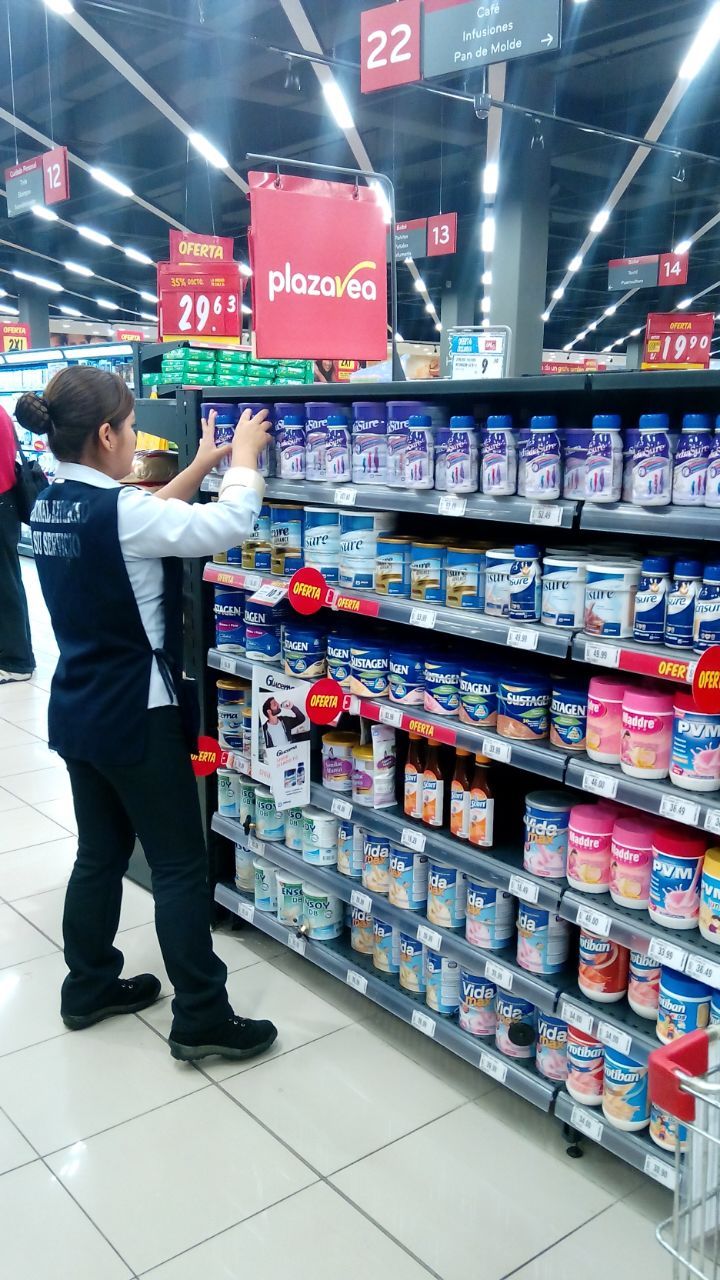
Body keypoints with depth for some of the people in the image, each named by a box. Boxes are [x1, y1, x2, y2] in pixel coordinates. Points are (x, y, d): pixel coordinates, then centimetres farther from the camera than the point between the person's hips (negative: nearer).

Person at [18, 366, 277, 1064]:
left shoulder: (51, 507, 3)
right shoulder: (117, 511, -23)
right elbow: (230, 524, -19)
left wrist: (200, 466, 18)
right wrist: (244, 457, -2)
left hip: (79, 711, 9)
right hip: (136, 716, -9)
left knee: (100, 852, 20)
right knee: (180, 864, 3)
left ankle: (89, 987, 34)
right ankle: (201, 1019, 13)